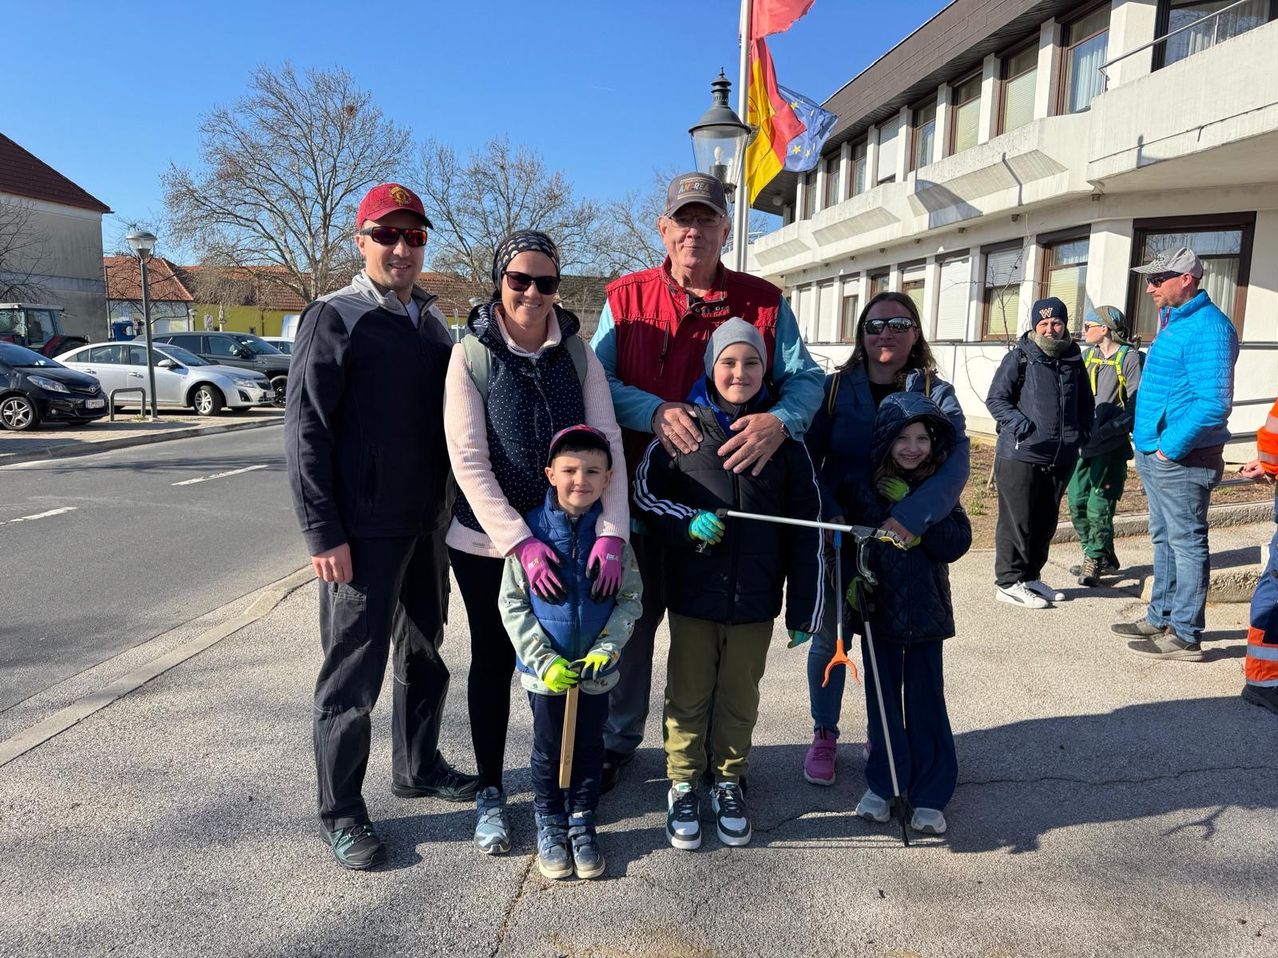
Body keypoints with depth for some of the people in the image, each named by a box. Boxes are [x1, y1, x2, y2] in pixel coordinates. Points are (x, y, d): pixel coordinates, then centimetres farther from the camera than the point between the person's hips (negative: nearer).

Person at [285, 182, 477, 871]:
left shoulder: (432, 321, 12)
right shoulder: (334, 318, -8)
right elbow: (306, 430, -12)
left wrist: (448, 506, 14)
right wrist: (323, 532, -17)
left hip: (427, 522, 7)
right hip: (362, 530, -7)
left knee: (424, 653, 19)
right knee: (353, 672, 2)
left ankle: (417, 767, 38)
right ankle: (341, 812, 18)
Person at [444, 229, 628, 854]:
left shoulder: (576, 353, -1)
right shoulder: (471, 355, -8)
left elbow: (606, 440, -6)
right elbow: (468, 459, -14)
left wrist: (611, 531, -19)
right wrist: (520, 543, -21)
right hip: (487, 541, -2)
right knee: (493, 661, 10)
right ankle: (490, 794, 27)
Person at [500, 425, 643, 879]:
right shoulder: (531, 529, -12)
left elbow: (630, 600, -2)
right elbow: (513, 604, -8)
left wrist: (606, 651, -14)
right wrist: (543, 660, -14)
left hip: (597, 669, 1)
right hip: (545, 670, -1)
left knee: (590, 749, 16)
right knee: (548, 750, 15)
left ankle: (582, 821, 35)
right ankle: (549, 825, 35)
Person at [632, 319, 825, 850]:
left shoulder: (784, 436, -2)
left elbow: (806, 527, 1)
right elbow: (644, 491, 3)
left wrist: (805, 607, 1)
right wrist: (688, 522, -16)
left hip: (755, 597, 1)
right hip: (693, 592, -1)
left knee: (740, 698, 16)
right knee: (688, 696, 12)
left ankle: (729, 782, 37)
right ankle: (683, 786, 31)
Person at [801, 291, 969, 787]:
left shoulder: (935, 392, -1)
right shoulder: (835, 387, 0)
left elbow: (956, 463, -15)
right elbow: (808, 458, -6)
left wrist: (910, 517, -31)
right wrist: (829, 515, -22)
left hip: (904, 539, 0)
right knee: (829, 636, 8)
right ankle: (824, 736, 27)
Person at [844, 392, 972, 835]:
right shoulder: (865, 487, -4)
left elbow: (956, 544, -10)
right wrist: (851, 576, -16)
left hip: (926, 612, 0)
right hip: (878, 609, 0)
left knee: (926, 700, 5)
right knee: (882, 697, 10)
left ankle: (930, 795, 18)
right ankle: (881, 784, 25)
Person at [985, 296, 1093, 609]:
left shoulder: (1073, 360, 14)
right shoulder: (1019, 358, -3)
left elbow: (1086, 403, 26)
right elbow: (996, 399, -5)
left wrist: (1082, 432, 11)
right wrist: (1019, 423, -19)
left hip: (1060, 458, 6)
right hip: (1020, 455, -6)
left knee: (1045, 523, 13)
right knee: (1017, 521, -4)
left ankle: (1030, 577, 26)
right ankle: (1008, 582, 4)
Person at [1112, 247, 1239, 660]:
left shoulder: (1207, 328, -17)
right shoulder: (1173, 321, 14)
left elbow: (1213, 403, -26)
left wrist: (1171, 447, -20)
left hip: (1182, 459, -10)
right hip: (1155, 455, 10)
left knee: (1187, 545, -1)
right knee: (1164, 540, 17)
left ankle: (1184, 636, 7)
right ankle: (1160, 618, 30)